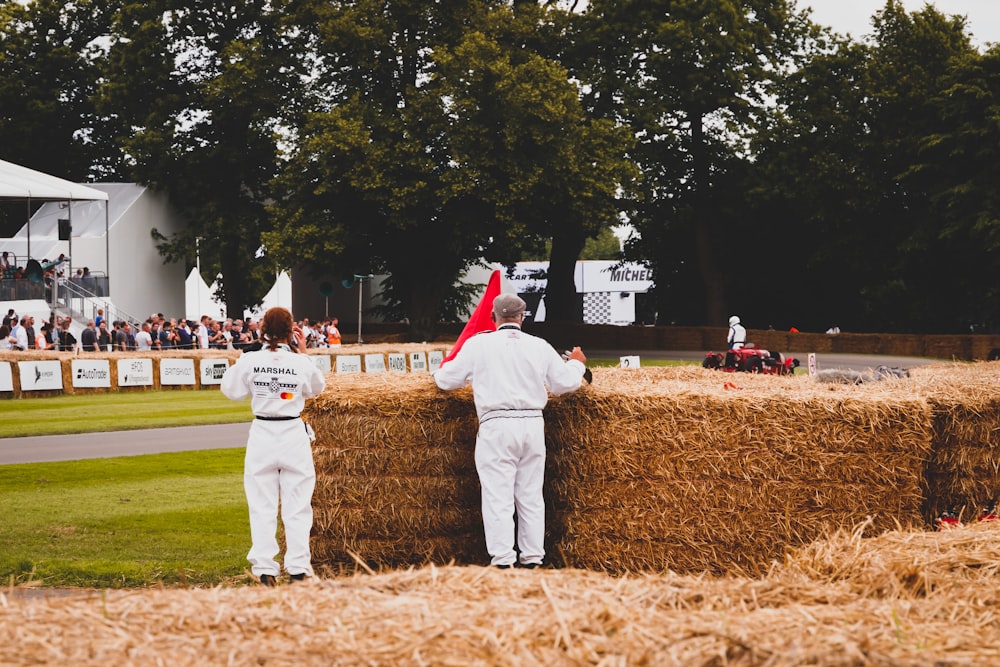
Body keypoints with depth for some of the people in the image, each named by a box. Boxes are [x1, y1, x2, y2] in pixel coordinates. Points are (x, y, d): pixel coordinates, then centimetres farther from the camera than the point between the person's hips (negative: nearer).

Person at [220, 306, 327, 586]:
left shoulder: (249, 361, -7)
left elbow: (231, 390, 8)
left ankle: (265, 568, 6)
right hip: (294, 434, 0)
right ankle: (298, 568, 7)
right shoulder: (301, 363, -7)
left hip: (262, 434, 0)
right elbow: (317, 387, 13)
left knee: (262, 505, 7)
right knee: (297, 505, 7)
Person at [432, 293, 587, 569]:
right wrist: (576, 363, 35)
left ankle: (503, 559, -7)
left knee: (498, 496, -2)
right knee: (531, 495, 11)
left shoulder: (478, 344, -1)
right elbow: (566, 383, 14)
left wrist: (441, 372, 31)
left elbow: (447, 380, 7)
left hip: (497, 426, -3)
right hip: (533, 425, 3)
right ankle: (532, 557, 13)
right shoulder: (539, 347, 6)